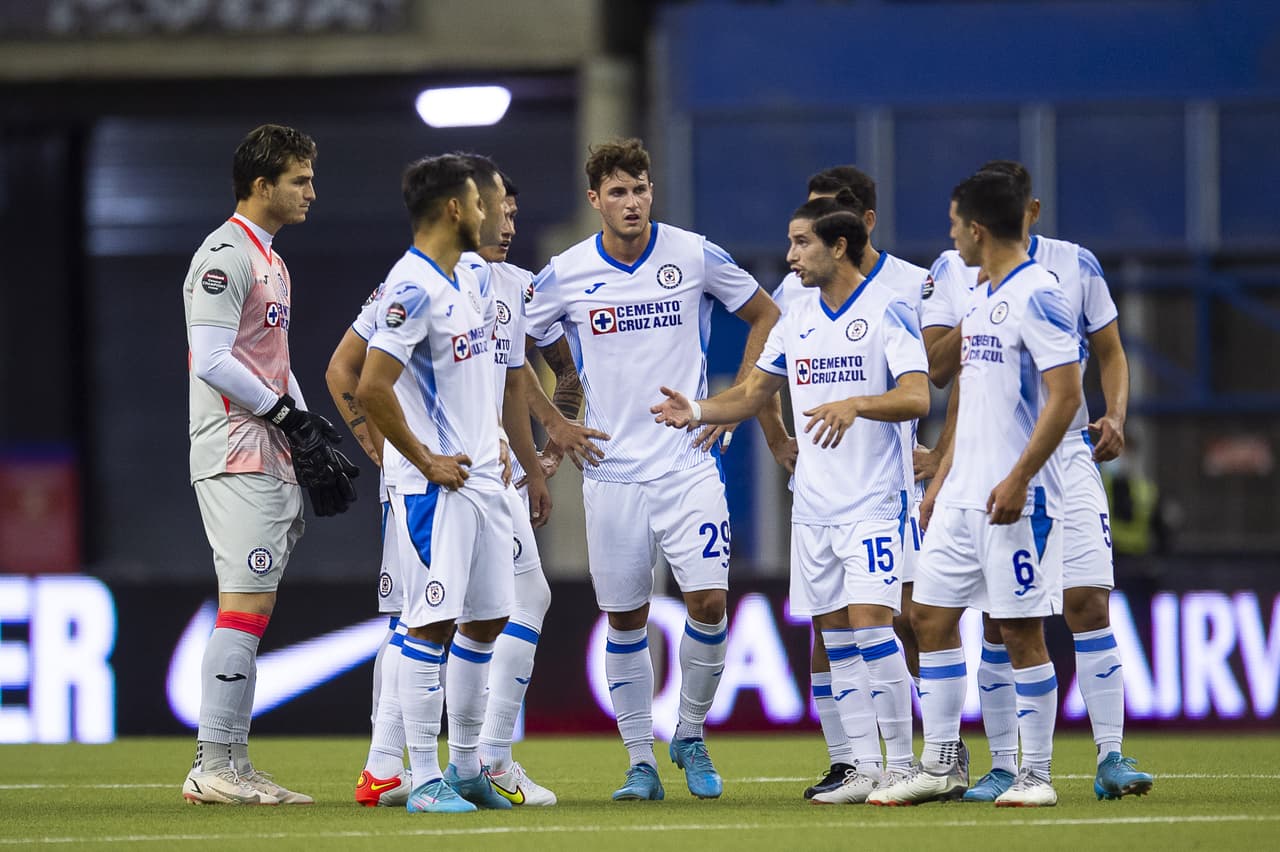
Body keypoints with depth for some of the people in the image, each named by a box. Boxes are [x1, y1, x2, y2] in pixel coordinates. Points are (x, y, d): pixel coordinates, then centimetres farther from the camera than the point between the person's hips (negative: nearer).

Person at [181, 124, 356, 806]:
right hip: (236, 459, -10)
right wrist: (286, 414, -15)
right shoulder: (226, 256, -11)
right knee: (245, 606, -13)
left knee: (253, 609, 9)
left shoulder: (271, 262, 21)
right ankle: (212, 769, -13)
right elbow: (211, 361, -19)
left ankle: (231, 766, 10)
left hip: (272, 460, 10)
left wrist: (311, 442, 16)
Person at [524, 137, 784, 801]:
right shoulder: (564, 275, -2)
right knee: (625, 619, 3)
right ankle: (640, 763, 12)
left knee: (707, 600, -12)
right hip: (612, 472, 1)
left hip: (688, 465, -1)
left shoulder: (695, 256, -2)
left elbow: (765, 314, 12)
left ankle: (690, 735, 10)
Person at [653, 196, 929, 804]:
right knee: (835, 634, 6)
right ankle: (864, 769, 11)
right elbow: (753, 393, 19)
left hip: (872, 500, -7)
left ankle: (901, 764, -6)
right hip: (813, 503, 7)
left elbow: (916, 396, -18)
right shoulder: (796, 320, 12)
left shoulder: (888, 310, -9)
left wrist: (855, 404, -34)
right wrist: (698, 411, 2)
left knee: (870, 620, -14)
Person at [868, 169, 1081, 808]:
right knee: (930, 615, 8)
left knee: (1020, 631, -4)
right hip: (965, 492, 9)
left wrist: (1018, 478, -22)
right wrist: (941, 481, 23)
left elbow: (1065, 395, -18)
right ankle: (943, 765, 14)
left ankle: (1036, 774, 3)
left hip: (1015, 496, -9)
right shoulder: (978, 301, 16)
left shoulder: (1037, 296, -13)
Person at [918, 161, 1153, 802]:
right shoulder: (953, 273, 3)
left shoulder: (1075, 266, 2)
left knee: (1088, 603, -11)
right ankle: (1001, 768, 7)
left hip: (1066, 454, -1)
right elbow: (937, 368, -3)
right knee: (998, 621, 0)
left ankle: (1111, 759, -9)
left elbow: (1110, 353, 11)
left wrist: (1115, 416, -7)